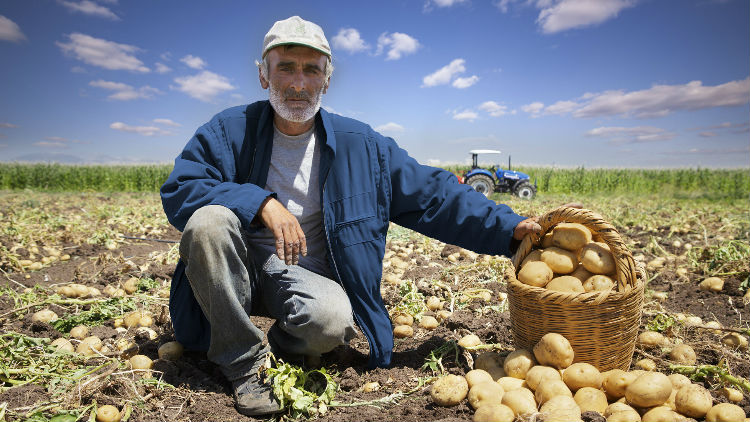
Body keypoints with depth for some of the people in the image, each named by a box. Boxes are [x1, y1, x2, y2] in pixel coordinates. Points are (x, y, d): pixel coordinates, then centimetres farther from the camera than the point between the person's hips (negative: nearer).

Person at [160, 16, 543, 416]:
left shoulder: (359, 144, -2)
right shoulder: (229, 130, -3)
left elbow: (432, 195, -3)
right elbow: (177, 190, -12)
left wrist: (509, 226, -9)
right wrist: (260, 202, -27)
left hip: (305, 274, 0)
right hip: (238, 268, 1)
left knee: (331, 320, -33)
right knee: (208, 220, -30)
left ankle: (278, 345, 6)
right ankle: (244, 362, -13)